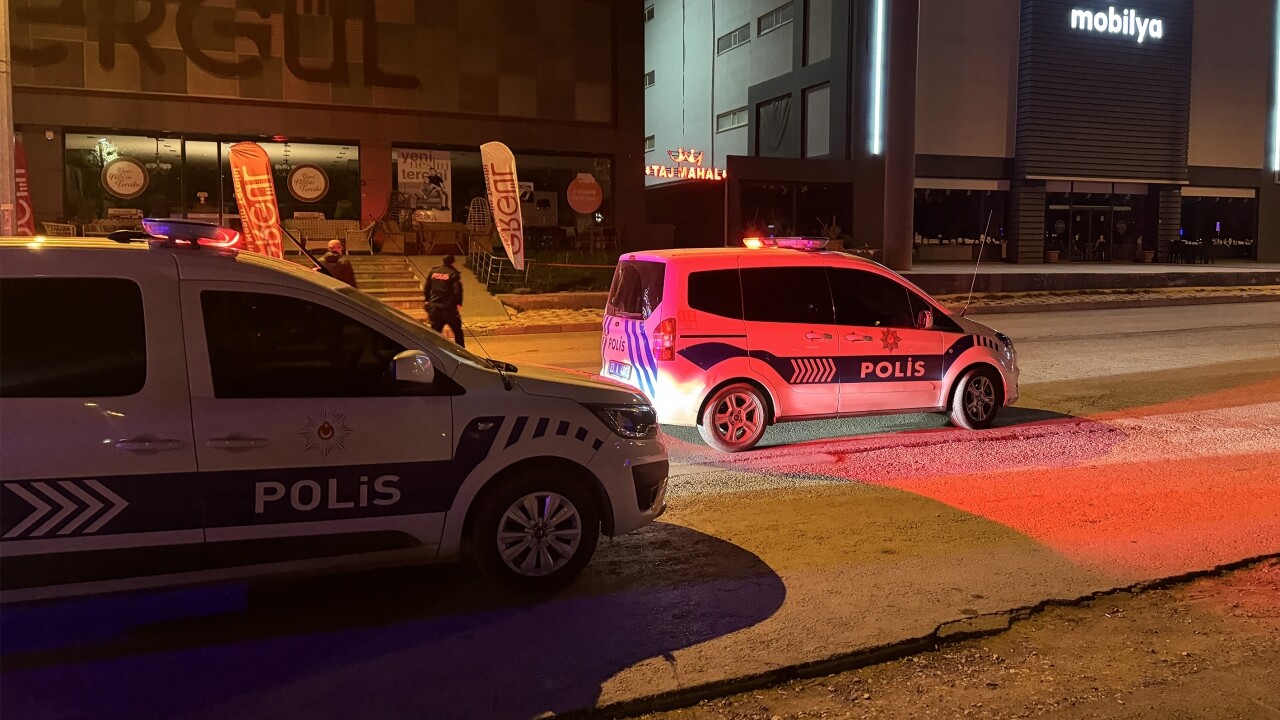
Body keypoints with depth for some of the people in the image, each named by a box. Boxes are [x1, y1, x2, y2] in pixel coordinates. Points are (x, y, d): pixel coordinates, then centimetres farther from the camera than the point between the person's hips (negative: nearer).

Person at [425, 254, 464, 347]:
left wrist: (428, 302, 21)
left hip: (434, 307, 4)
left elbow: (427, 289, 12)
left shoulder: (433, 272, 7)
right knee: (458, 332, 11)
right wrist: (458, 304, -12)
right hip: (448, 308, -4)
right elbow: (457, 290, -17)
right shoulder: (453, 274, -8)